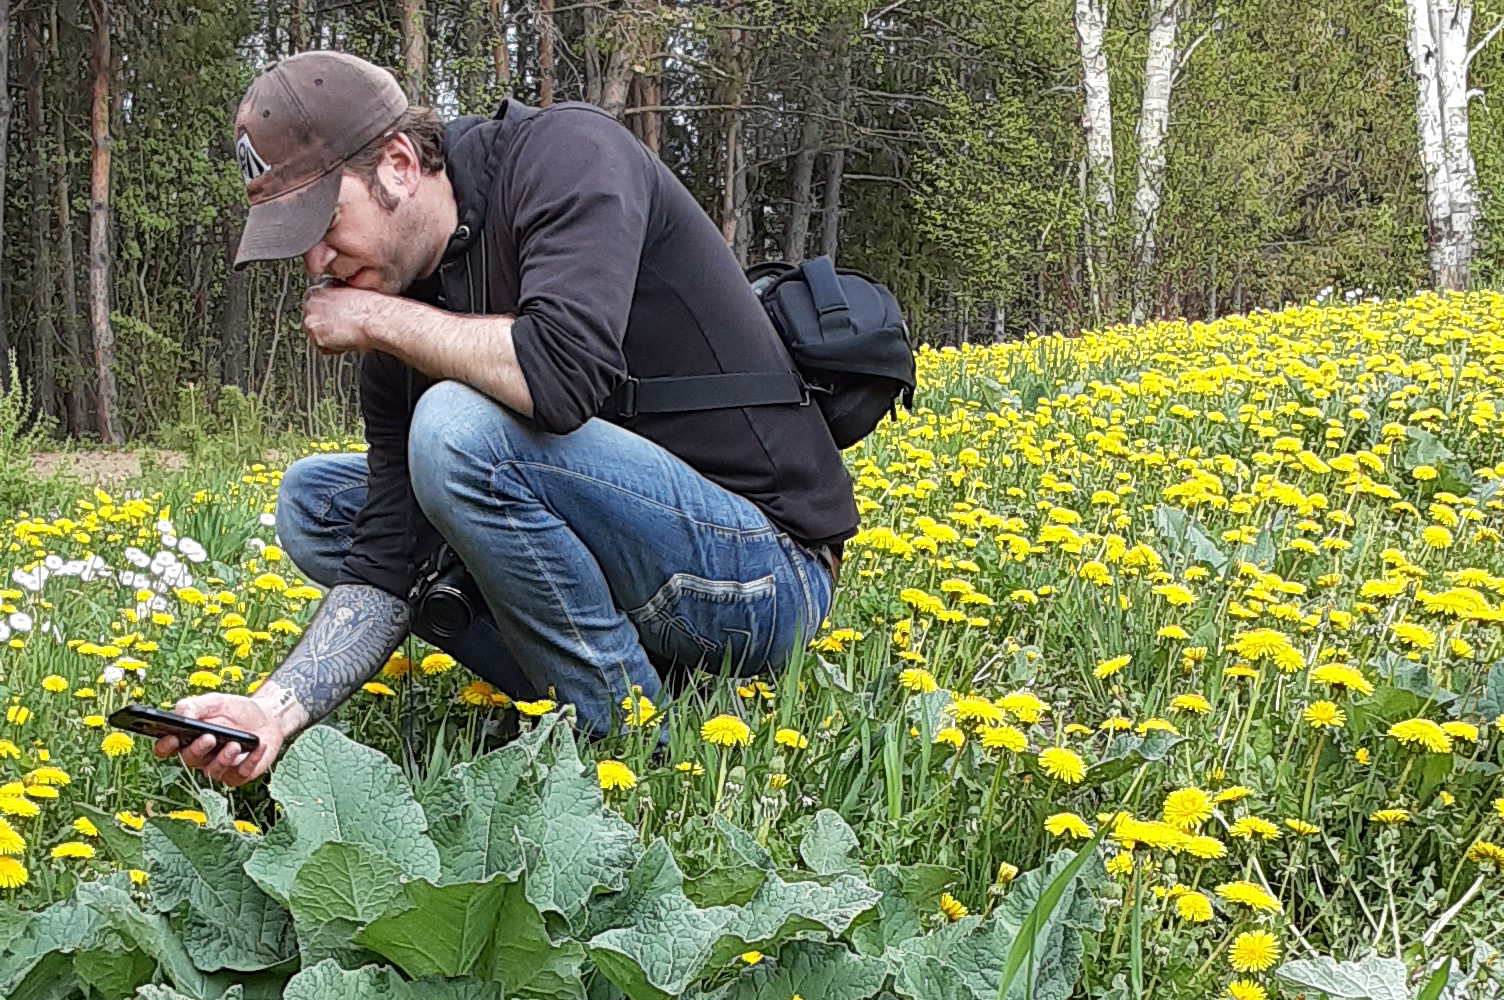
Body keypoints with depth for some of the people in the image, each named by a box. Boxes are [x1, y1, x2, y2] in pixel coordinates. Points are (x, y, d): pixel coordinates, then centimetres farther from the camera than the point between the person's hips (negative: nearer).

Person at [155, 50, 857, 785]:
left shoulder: (565, 154, -15)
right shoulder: (406, 334, 4)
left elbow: (563, 373, -34)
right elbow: (384, 566, 0)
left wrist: (378, 320, -17)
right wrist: (276, 709, -17)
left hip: (769, 566, -8)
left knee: (460, 427, -29)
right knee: (313, 499, 7)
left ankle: (630, 735, -12)